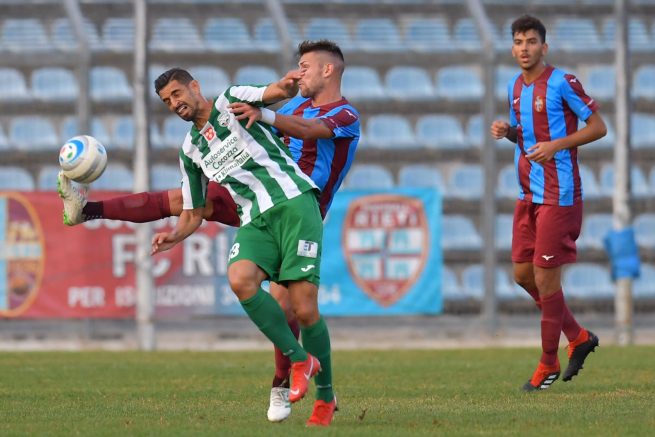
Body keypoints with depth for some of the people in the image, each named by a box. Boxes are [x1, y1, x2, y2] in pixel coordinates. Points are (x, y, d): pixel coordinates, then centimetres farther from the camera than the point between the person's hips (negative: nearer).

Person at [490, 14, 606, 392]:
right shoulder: (516, 87, 12)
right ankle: (579, 337, 26)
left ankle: (549, 364, 8)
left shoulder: (562, 83, -12)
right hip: (528, 194, 8)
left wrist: (557, 145, -21)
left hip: (558, 195, -8)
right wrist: (507, 131, 3)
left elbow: (598, 126, -10)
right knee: (523, 274, 10)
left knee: (545, 279, -5)